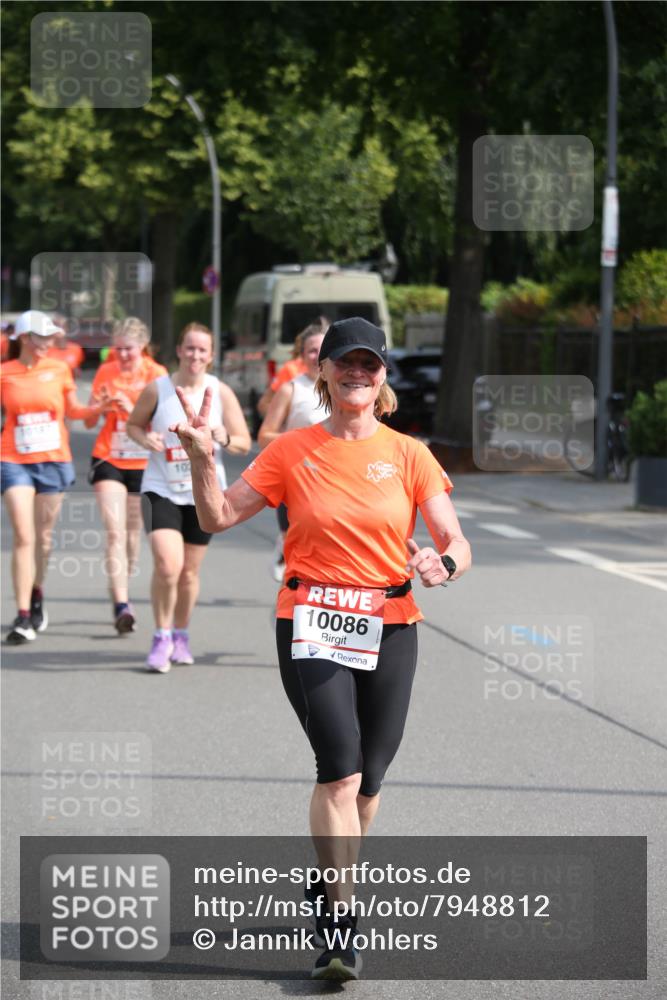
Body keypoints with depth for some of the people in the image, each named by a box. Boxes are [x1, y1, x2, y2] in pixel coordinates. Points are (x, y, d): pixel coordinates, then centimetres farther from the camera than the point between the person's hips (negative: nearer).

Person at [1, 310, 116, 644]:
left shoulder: (59, 369, 4)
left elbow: (72, 410, 13)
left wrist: (95, 409, -4)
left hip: (54, 462, 2)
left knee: (43, 536, 10)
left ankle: (37, 597, 33)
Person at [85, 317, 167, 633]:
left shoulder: (156, 374, -3)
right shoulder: (106, 372, 3)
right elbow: (89, 421, 5)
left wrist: (131, 408, -25)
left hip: (144, 462, 0)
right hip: (109, 460, 0)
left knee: (133, 531, 9)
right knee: (114, 532, -13)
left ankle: (122, 594, 27)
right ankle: (121, 604, -20)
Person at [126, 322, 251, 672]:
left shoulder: (221, 393, -3)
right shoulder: (157, 389, -6)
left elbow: (244, 444, 0)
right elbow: (133, 424, 9)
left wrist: (224, 439, -22)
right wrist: (146, 439, -14)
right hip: (161, 489, -2)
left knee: (189, 572, 11)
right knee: (167, 565, -19)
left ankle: (181, 635, 32)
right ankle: (162, 638, -1)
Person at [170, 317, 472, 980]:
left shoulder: (408, 455, 5)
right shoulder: (292, 452, 4)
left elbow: (455, 543, 2)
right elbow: (218, 517, 5)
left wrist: (443, 567, -21)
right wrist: (201, 457, -12)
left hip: (389, 627, 2)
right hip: (310, 623, -2)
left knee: (367, 778, 7)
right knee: (341, 763, -19)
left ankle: (331, 883, 34)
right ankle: (343, 929, -20)